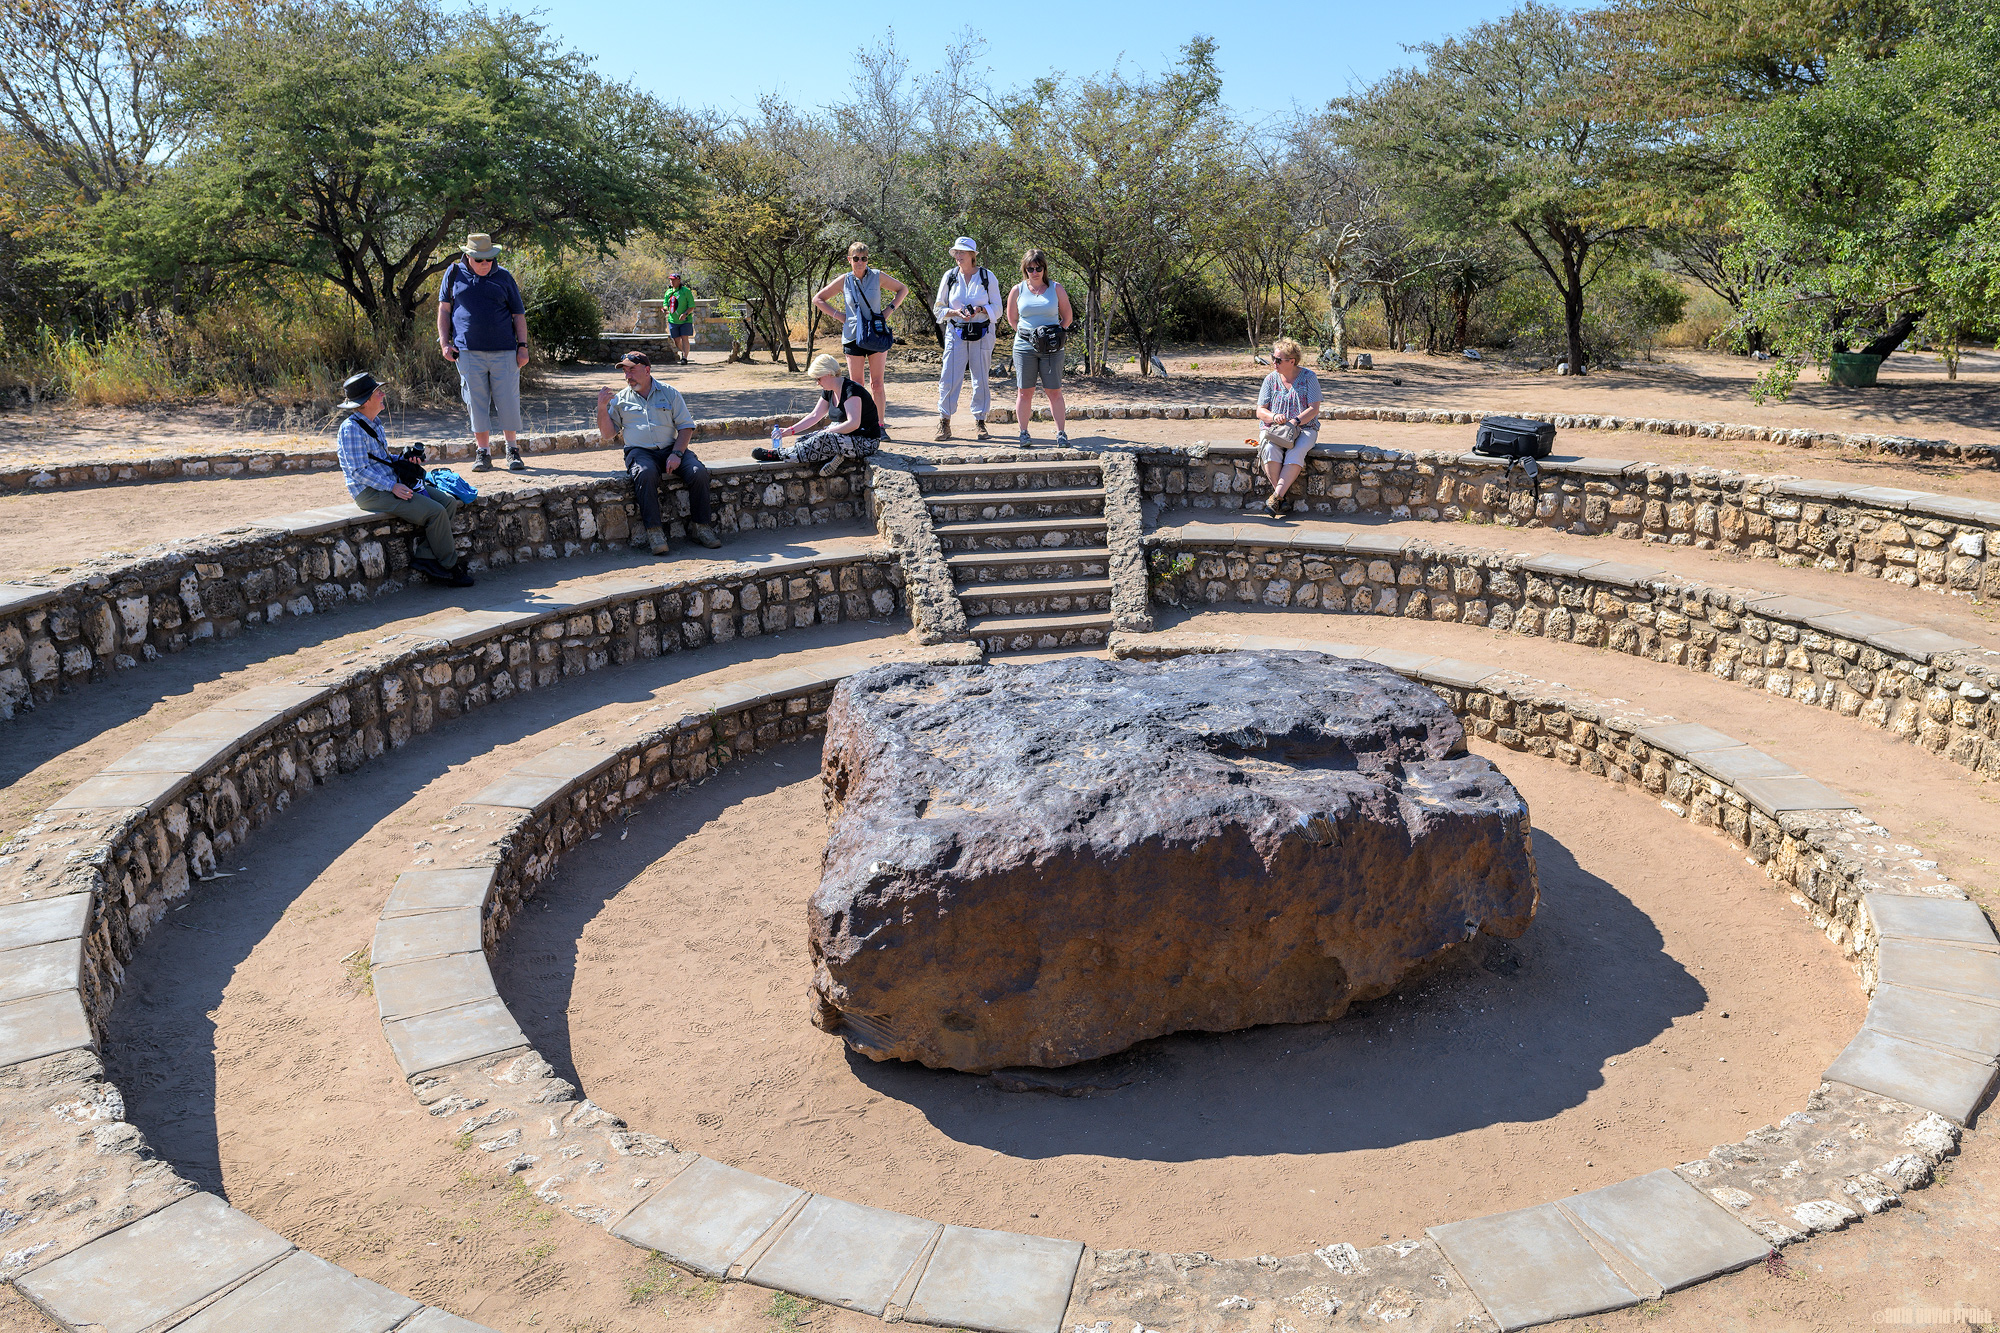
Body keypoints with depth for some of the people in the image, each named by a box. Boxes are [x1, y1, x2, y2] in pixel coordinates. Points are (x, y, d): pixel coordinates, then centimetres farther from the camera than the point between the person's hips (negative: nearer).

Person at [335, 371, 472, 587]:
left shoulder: (374, 422, 15)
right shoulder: (351, 429, -15)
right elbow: (359, 471, -19)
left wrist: (404, 458, 6)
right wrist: (393, 487, -23)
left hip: (391, 484, 10)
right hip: (371, 492, -10)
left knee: (449, 502, -1)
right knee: (435, 512, -21)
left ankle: (423, 554, -8)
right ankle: (450, 567, -6)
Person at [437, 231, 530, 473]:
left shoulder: (504, 277, 9)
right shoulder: (454, 274, 9)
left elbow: (519, 315, 10)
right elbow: (444, 309, 12)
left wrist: (523, 346, 2)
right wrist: (444, 342, 3)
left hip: (504, 352, 0)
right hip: (469, 353, 0)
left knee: (508, 402, 0)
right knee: (477, 404, 1)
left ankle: (513, 450, 13)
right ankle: (483, 452, 9)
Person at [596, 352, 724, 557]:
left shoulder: (669, 392, 11)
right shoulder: (620, 399, 13)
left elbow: (686, 426, 5)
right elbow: (607, 435, 10)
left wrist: (677, 454, -10)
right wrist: (602, 408, -5)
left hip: (671, 448, 1)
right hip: (639, 451, -1)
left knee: (698, 472, -26)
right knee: (646, 474, -36)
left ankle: (701, 526, -13)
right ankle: (654, 531, -34)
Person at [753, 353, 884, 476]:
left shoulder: (851, 390, -19)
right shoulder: (829, 392, 9)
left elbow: (853, 424, -26)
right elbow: (814, 416, 12)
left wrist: (828, 431, -21)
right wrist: (789, 431, 4)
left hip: (866, 441, -9)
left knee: (822, 440, -29)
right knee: (805, 440, -9)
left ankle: (778, 454, -22)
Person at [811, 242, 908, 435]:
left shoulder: (877, 276, 1)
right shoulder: (844, 281, 4)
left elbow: (903, 290, 13)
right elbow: (818, 298, 13)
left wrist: (888, 310, 2)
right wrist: (836, 315, 3)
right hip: (853, 337, 1)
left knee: (877, 383, -2)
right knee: (856, 384, 2)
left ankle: (880, 425, 5)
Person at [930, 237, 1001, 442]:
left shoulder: (987, 277, 1)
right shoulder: (950, 276, 4)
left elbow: (997, 308, 3)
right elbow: (938, 308, 7)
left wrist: (980, 310, -16)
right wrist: (955, 312, -12)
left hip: (982, 334, 0)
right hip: (956, 332, 0)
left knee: (981, 379, 2)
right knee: (949, 377, -7)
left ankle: (980, 421, 12)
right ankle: (944, 422, 0)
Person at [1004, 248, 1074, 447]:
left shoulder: (1056, 288, 4)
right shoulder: (1018, 290, 5)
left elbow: (1068, 317, 10)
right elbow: (1012, 318, 16)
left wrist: (1056, 334, -1)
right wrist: (1026, 334, 6)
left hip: (1051, 348, -1)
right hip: (1024, 347, 1)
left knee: (1054, 392, -2)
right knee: (1024, 392, 2)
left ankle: (1061, 433, 4)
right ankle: (1024, 433, 9)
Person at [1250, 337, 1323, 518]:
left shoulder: (1308, 377, 0)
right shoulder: (1271, 379, 8)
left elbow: (1314, 409, -5)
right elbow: (1260, 412, 6)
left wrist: (1295, 421, -21)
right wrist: (1274, 417, -16)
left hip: (1304, 429, -2)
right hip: (1274, 428, 2)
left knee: (1295, 453, -35)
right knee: (1270, 450, -33)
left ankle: (1276, 496, -38)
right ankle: (1281, 496, -29)